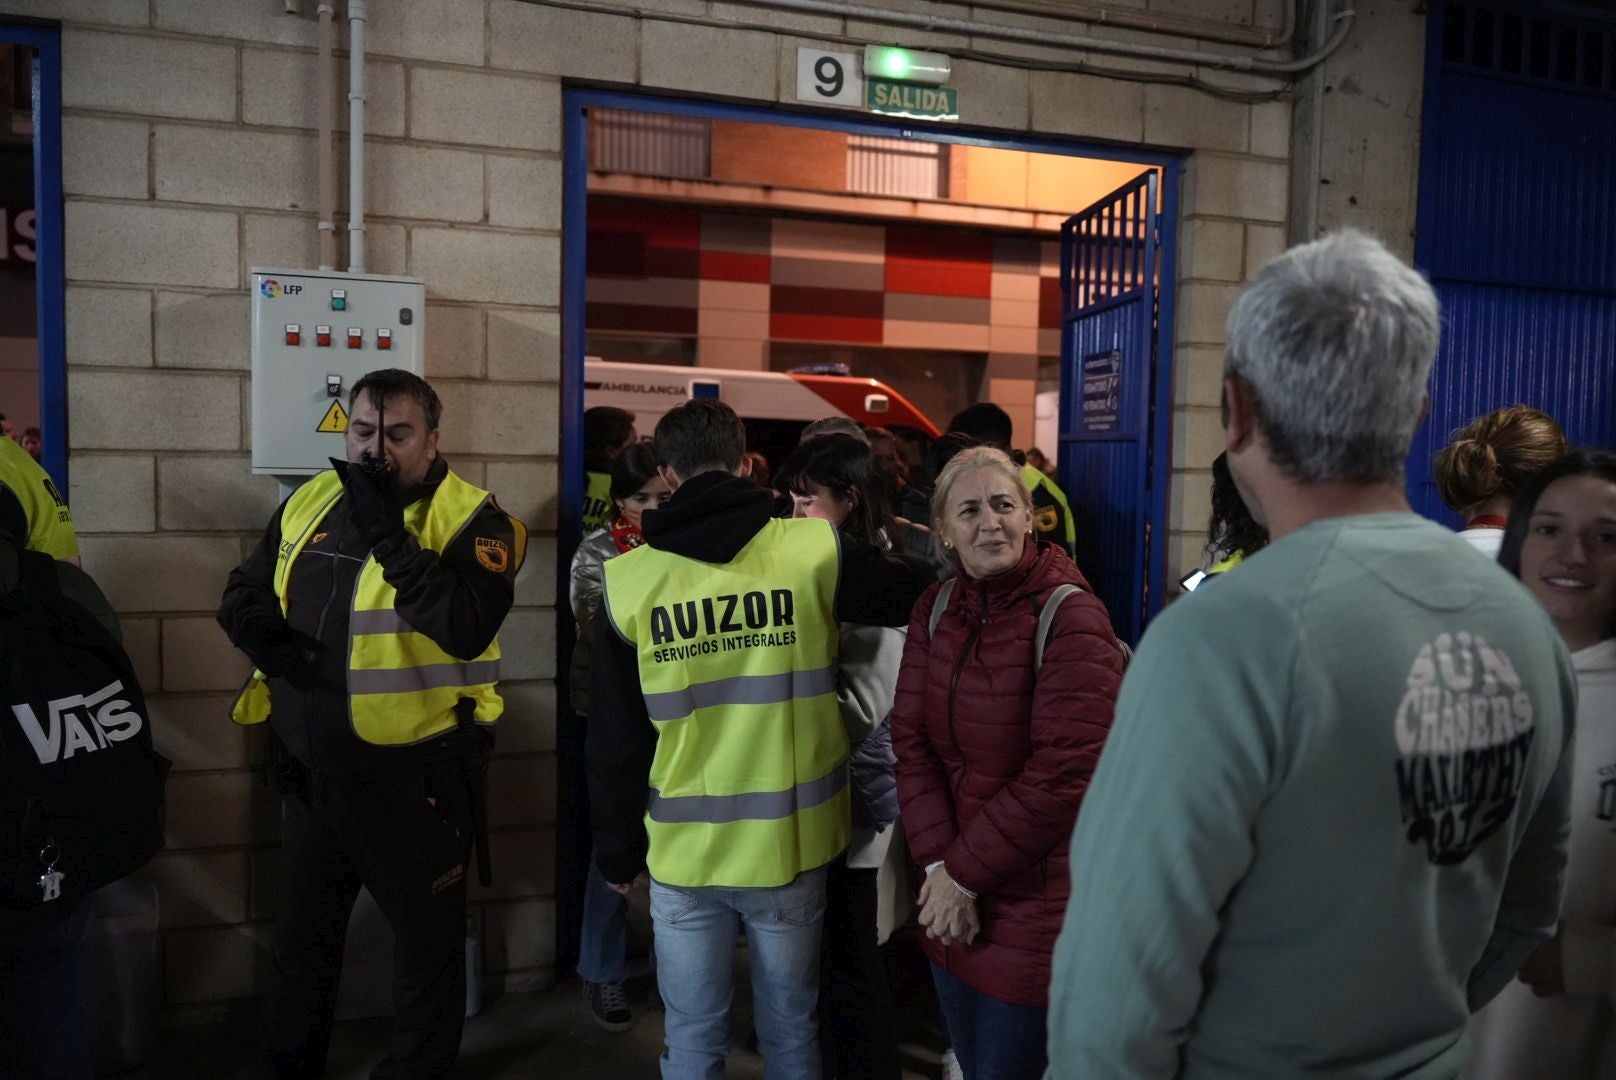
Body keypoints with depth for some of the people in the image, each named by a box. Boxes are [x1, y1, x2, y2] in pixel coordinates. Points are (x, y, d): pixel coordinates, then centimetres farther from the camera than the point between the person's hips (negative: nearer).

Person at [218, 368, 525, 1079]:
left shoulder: (471, 518, -14)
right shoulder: (310, 502, 5)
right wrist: (266, 636, -7)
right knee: (301, 934, 24)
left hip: (416, 773, -6)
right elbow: (242, 593, 15)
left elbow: (468, 628, -30)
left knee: (426, 937, 13)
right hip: (309, 765, 6)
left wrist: (387, 534, -29)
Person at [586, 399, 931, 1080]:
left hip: (684, 853, 0)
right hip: (787, 845, 0)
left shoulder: (629, 581, -7)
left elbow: (614, 740, -1)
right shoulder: (812, 552, -10)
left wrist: (617, 851, 11)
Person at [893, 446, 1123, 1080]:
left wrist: (964, 873, -15)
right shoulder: (935, 610, 2)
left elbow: (1064, 774, -21)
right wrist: (939, 867, -11)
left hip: (1037, 903, -5)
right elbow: (912, 741, -1)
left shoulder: (1069, 616, -17)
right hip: (955, 905, 6)